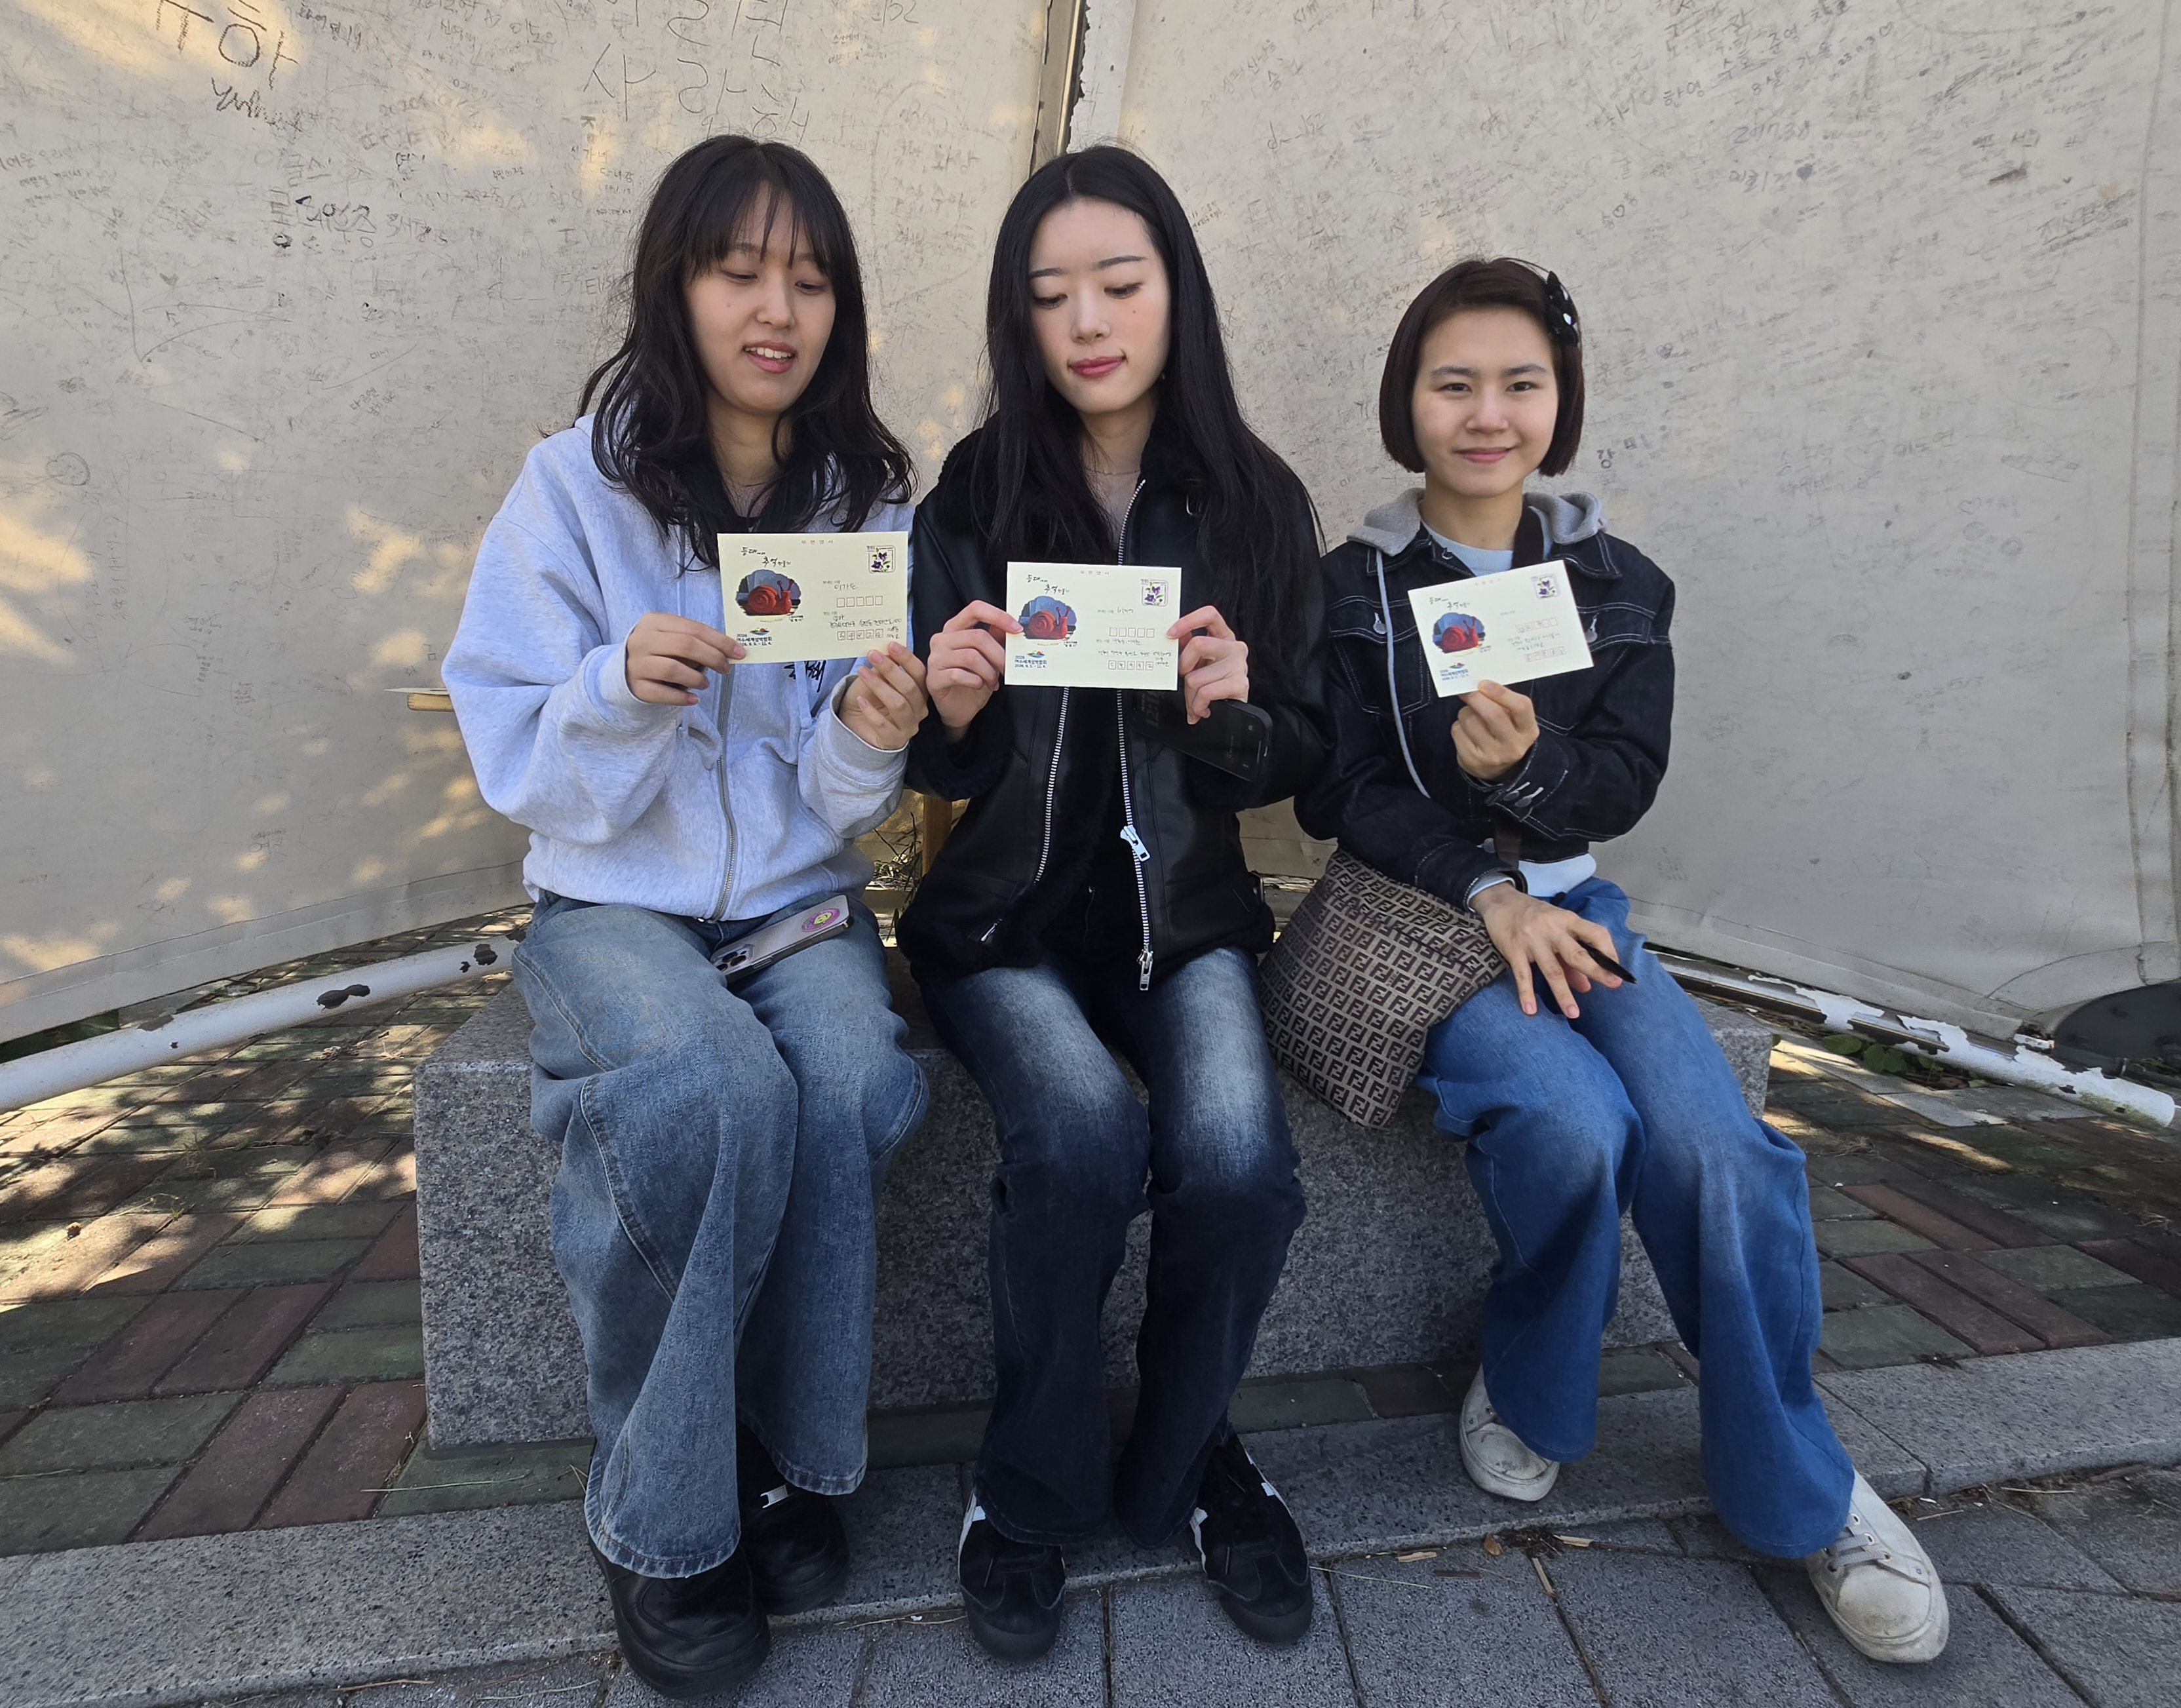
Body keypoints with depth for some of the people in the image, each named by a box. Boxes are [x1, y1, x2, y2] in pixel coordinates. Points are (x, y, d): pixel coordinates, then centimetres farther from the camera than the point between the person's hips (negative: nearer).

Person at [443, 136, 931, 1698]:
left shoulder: (870, 502, 4)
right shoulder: (576, 486, -3)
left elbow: (843, 815, 2)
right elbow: (522, 770, -5)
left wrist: (870, 743, -21)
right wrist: (625, 686, -24)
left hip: (797, 898, 2)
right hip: (614, 901, -2)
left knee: (855, 1087, -28)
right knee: (720, 1095, -31)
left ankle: (791, 1454, -3)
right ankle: (660, 1513, -6)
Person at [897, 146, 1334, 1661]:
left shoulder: (1257, 502, 2)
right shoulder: (972, 498, -1)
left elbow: (1297, 758, 4)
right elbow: (941, 776, 2)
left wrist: (1233, 715, -18)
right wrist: (954, 711, -21)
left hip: (1183, 910, 2)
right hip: (1006, 915, -1)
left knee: (1237, 1157, -24)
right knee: (1085, 1136, -28)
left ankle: (1186, 1462, 9)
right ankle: (1034, 1492, 2)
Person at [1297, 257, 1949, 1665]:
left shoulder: (1620, 586, 9)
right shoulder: (1352, 587, 2)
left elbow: (1624, 784, 0)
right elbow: (1342, 794, -5)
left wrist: (1524, 771, -23)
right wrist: (1486, 892, -17)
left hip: (1570, 900, 3)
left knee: (1716, 1145, -22)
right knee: (1571, 1122, -30)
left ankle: (1797, 1489, 2)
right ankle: (1532, 1399, 1)